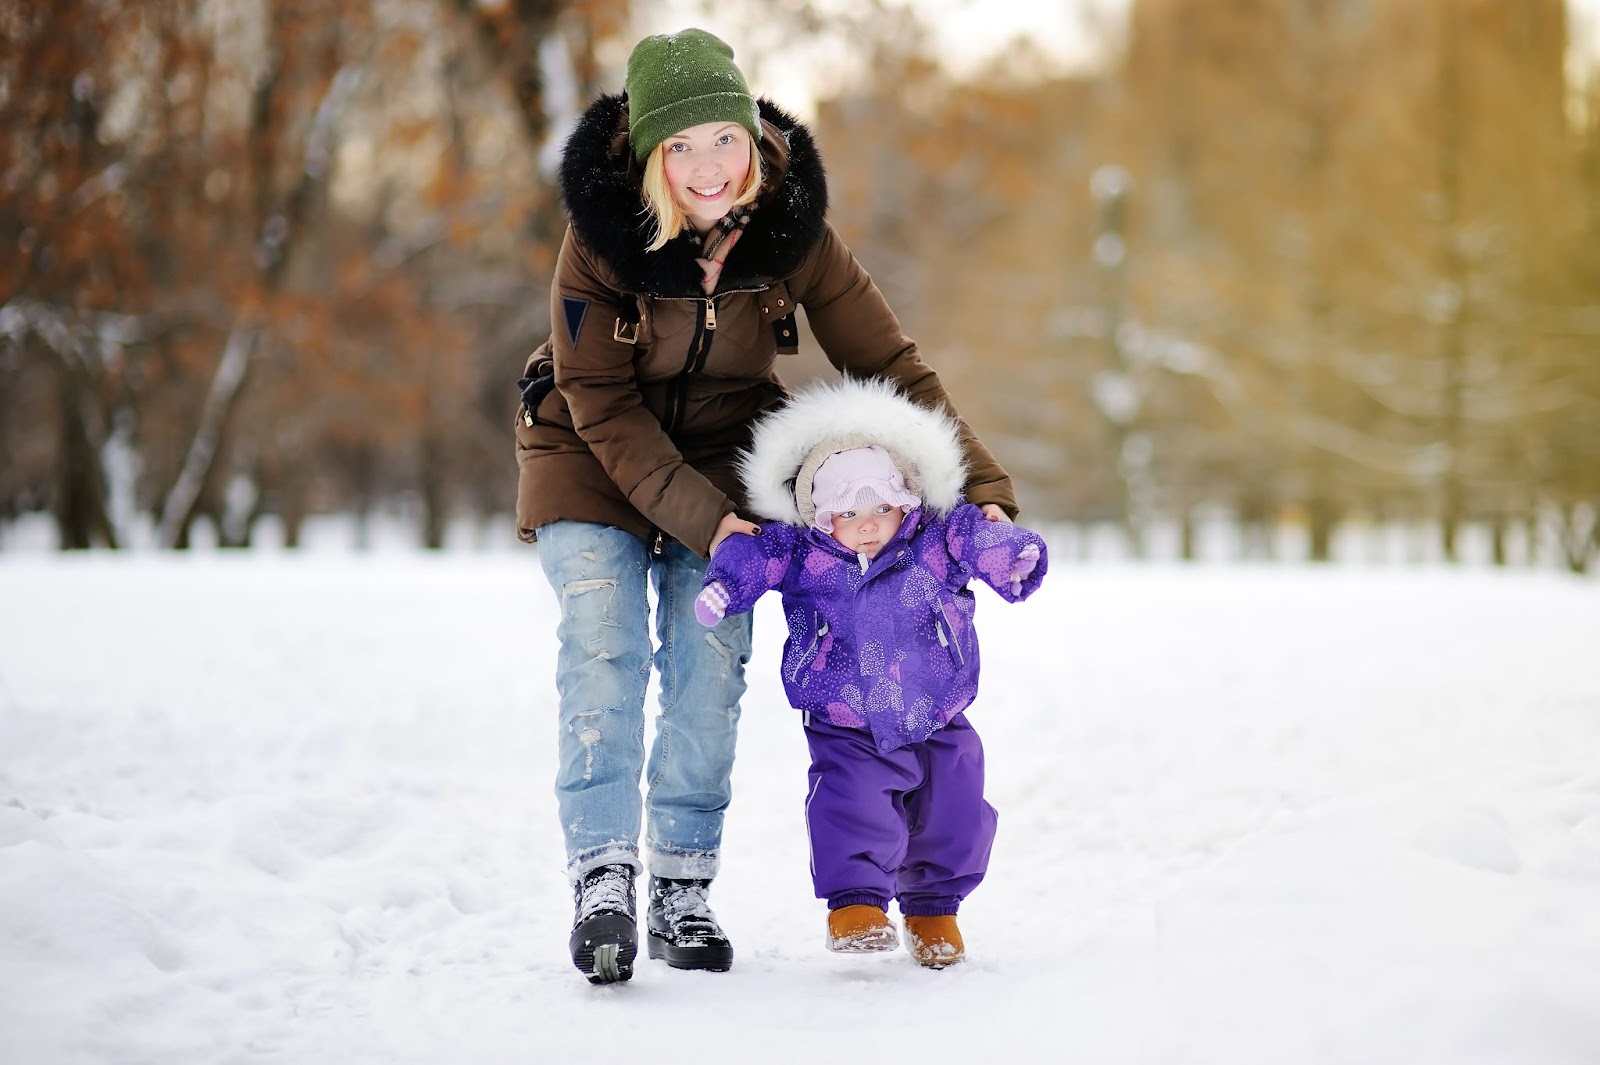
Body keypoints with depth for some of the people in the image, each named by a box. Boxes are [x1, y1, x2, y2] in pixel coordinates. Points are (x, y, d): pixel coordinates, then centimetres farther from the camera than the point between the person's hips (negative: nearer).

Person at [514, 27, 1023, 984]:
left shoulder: (794, 232, -20)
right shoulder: (600, 237, -25)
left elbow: (889, 364, -13)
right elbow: (604, 407, -20)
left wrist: (981, 489, -19)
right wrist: (699, 518, -27)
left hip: (724, 460, 2)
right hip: (592, 458, -1)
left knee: (710, 668, -6)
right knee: (604, 654, -14)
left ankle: (685, 886, 6)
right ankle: (603, 878, -9)